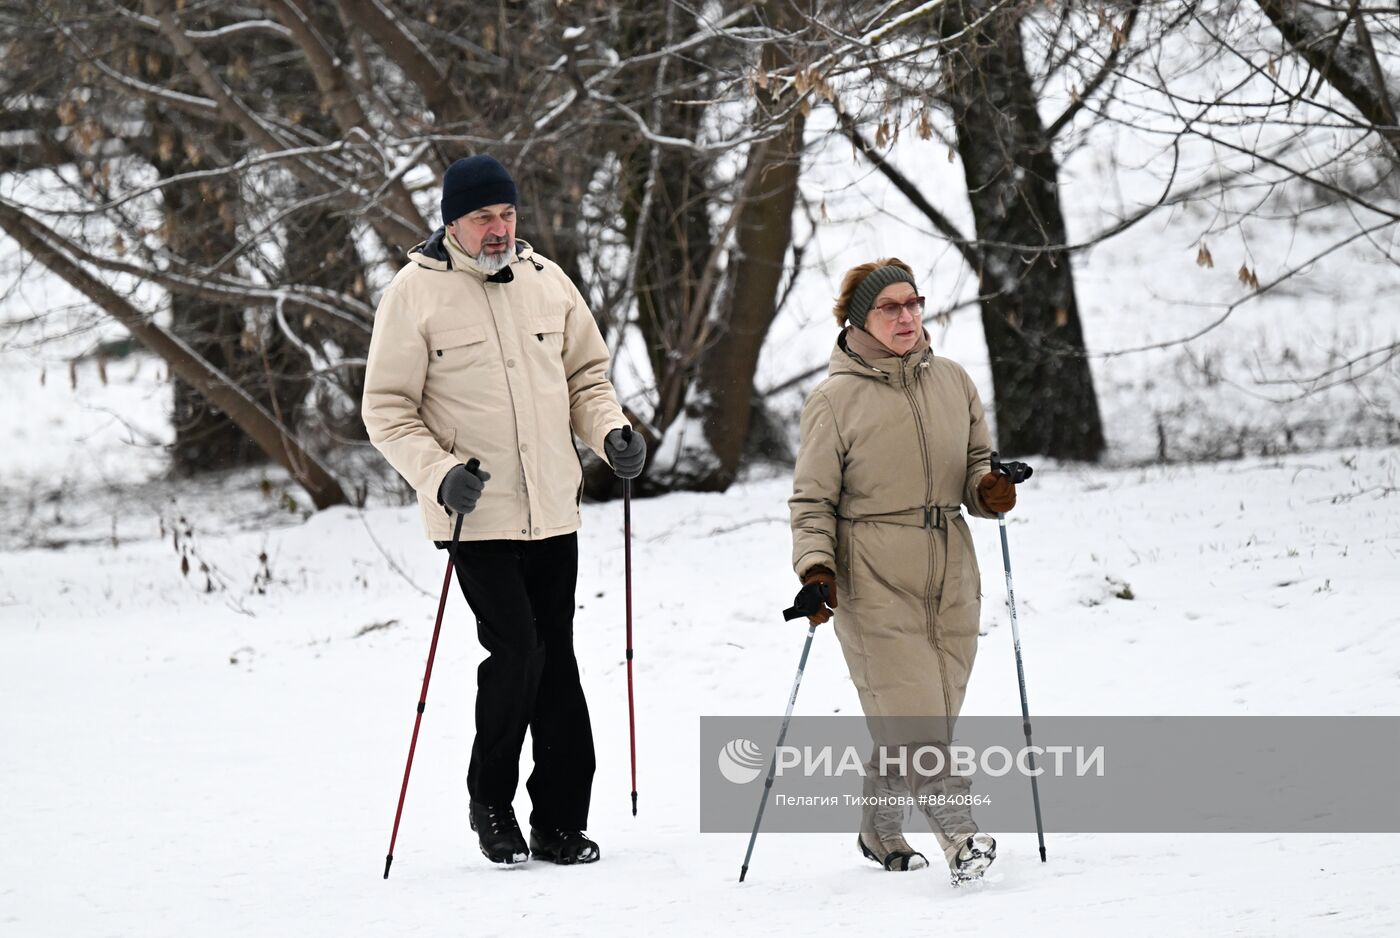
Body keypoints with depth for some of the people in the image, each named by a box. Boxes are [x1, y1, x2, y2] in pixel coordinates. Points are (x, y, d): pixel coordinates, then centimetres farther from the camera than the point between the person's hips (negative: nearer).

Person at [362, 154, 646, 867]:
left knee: (556, 660, 6)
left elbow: (586, 374, 19)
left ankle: (560, 819, 13)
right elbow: (387, 410, -3)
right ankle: (490, 802, 7)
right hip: (477, 515, -4)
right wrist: (438, 473, -18)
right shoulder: (415, 293, -4)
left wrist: (611, 432, -1)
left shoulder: (545, 280, 8)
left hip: (553, 510, 4)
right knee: (517, 651, -13)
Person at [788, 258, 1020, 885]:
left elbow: (976, 462, 20)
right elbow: (812, 501, 0)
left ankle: (880, 830, 24)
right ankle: (959, 832, -17)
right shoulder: (835, 400, -3)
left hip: (949, 575, 4)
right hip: (873, 580, -4)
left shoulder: (953, 382, 9)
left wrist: (989, 489, -3)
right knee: (908, 715, -14)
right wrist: (815, 569, -14)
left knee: (932, 712, 7)